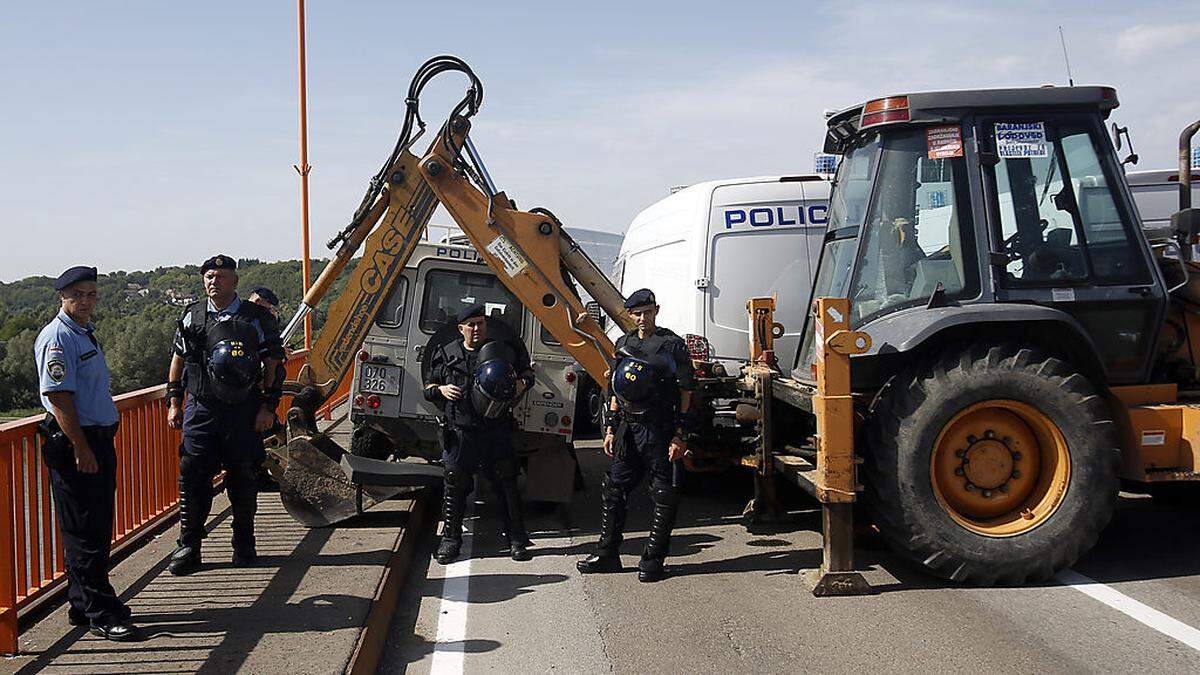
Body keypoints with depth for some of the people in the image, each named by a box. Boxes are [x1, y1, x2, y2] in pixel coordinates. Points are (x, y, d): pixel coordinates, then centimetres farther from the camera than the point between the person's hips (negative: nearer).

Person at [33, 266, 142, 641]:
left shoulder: (86, 333, 17)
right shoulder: (58, 337, -13)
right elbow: (58, 396, -20)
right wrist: (81, 449, -23)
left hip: (99, 439, 10)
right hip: (75, 445, -10)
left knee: (98, 529, 14)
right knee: (84, 532, -4)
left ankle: (83, 606, 25)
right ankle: (101, 614, 0)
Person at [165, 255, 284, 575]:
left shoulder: (257, 318, 0)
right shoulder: (192, 316, 8)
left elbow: (273, 365, 1)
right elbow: (178, 359, 16)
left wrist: (268, 407, -5)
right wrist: (174, 402, 11)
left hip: (244, 410, -2)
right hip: (200, 407, 2)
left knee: (242, 476, 5)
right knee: (193, 475, -3)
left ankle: (244, 545, 19)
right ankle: (188, 548, 6)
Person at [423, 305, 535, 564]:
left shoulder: (504, 351, 4)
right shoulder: (446, 355, 5)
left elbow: (528, 372, 18)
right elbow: (429, 386, 15)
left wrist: (523, 383, -5)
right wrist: (441, 390, -7)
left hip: (497, 432, 0)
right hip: (460, 433, 0)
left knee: (507, 484, 2)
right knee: (455, 486, 3)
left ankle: (516, 539, 14)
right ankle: (450, 538, 18)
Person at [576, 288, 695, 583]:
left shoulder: (673, 345, -5)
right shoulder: (623, 344, 12)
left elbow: (686, 392, -7)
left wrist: (680, 435, -13)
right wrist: (610, 428, 12)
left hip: (660, 431, -5)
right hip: (629, 429, 6)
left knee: (664, 496, 0)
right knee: (613, 489, 7)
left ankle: (653, 560, 8)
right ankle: (607, 554, 17)